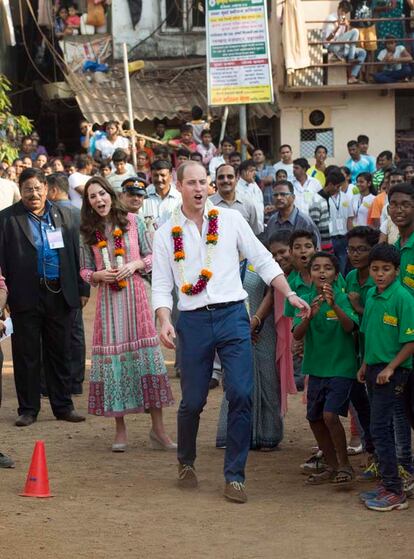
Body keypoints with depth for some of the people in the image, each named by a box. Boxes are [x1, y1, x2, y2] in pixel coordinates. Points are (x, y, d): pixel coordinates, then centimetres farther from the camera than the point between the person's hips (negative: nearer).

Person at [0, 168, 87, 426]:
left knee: (60, 353, 10)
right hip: (26, 296, -2)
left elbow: (76, 254, 11)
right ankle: (28, 409, 13)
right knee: (27, 354, 4)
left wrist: (81, 289, 8)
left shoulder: (63, 216, 9)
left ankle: (63, 405, 19)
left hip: (60, 295, 3)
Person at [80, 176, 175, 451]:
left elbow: (150, 256, 7)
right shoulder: (89, 232, 7)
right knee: (113, 356, 0)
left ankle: (158, 428, 1)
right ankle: (120, 429, 10)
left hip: (135, 295, -1)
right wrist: (98, 275, -9)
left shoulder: (133, 221, 3)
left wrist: (135, 265, -11)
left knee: (146, 355, -4)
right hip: (108, 299, 1)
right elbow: (85, 270, 11)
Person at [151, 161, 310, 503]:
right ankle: (186, 462, 32)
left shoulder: (230, 220, 6)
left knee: (241, 394, -10)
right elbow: (161, 285, 5)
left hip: (232, 315, 0)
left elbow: (263, 261, 7)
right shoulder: (166, 234, 6)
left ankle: (235, 476, 0)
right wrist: (164, 321, -11)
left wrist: (290, 294, -3)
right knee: (193, 400, 5)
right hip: (193, 321, 0)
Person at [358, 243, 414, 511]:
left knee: (380, 428, -10)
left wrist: (390, 368, -19)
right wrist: (365, 364, 17)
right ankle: (387, 484, 23)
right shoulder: (372, 295, 9)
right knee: (383, 429, 14)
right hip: (374, 369, 8)